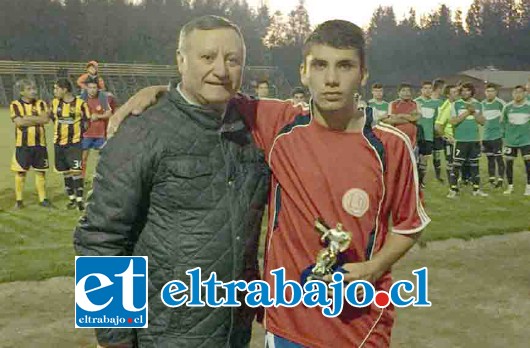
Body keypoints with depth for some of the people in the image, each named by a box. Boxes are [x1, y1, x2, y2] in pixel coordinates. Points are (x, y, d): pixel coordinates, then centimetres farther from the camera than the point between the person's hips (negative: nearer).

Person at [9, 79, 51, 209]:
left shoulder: (41, 104, 6)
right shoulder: (15, 105, -2)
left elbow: (46, 119, -10)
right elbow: (19, 122, -15)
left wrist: (28, 118, -15)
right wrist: (38, 119, -9)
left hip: (39, 143, 2)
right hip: (22, 144, -2)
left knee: (40, 172, 7)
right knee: (20, 172, 3)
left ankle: (42, 198, 16)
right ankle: (19, 200, 14)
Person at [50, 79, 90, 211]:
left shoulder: (80, 103, -10)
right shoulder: (55, 103, 3)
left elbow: (86, 122, -2)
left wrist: (76, 132, -5)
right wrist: (62, 131, 13)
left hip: (75, 142, -5)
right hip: (59, 142, 5)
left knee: (76, 170, -10)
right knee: (65, 172, 10)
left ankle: (80, 199, -2)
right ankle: (71, 198, 21)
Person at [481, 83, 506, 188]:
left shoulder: (500, 103, -9)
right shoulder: (482, 104, 8)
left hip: (497, 135, -5)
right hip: (486, 136, 5)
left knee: (498, 158, -4)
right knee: (490, 158, 11)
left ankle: (500, 179, 3)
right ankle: (491, 179, 19)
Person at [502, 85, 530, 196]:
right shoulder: (507, 107, 0)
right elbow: (503, 122, 11)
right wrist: (505, 135, 9)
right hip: (510, 140, 2)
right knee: (509, 163, 4)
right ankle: (510, 186, 19)